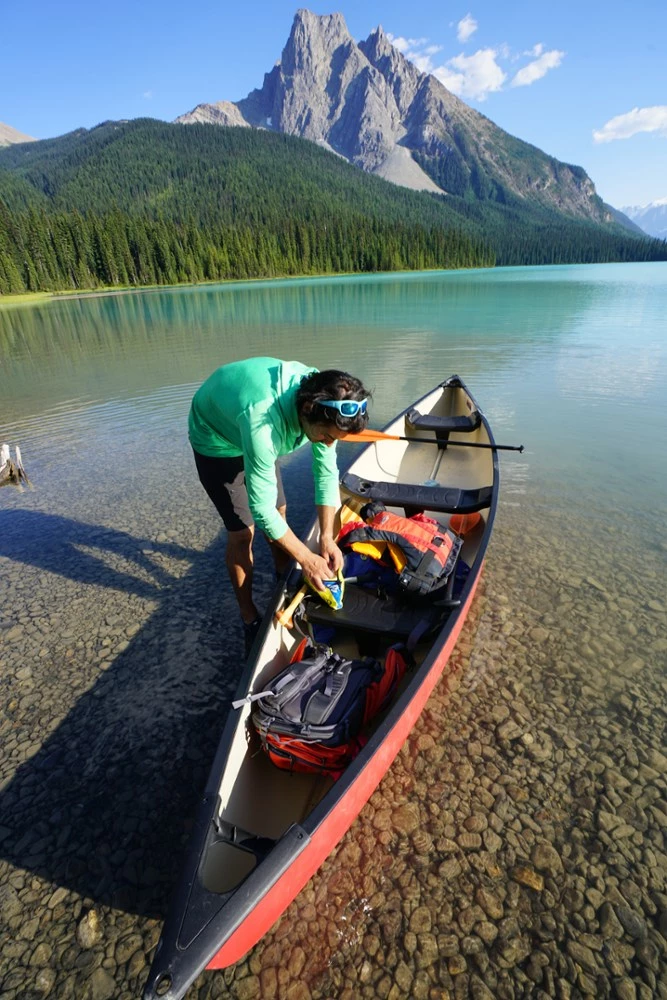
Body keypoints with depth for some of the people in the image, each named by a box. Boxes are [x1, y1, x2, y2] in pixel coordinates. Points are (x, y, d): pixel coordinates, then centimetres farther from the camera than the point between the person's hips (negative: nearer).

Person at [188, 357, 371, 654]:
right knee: (242, 532, -6)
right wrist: (306, 559, -28)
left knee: (279, 513, 10)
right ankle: (250, 621, 13)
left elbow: (326, 473, -15)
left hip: (258, 437, 6)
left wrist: (326, 537, -18)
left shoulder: (323, 399, -25)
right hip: (218, 441, -6)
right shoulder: (263, 422, -45)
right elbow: (261, 508, -37)